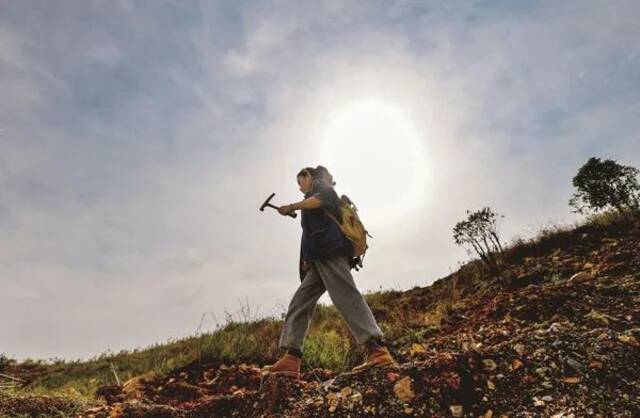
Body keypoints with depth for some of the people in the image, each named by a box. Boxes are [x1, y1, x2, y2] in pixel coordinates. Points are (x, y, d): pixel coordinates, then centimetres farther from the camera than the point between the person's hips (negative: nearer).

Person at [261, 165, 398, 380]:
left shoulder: (320, 184, 17)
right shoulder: (316, 195, 38)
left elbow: (320, 199, -10)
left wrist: (292, 207, -3)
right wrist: (309, 257, 14)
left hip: (330, 250, -9)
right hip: (321, 257, 9)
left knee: (345, 296, -23)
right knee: (299, 303, -1)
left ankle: (378, 350, -33)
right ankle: (291, 360, -8)